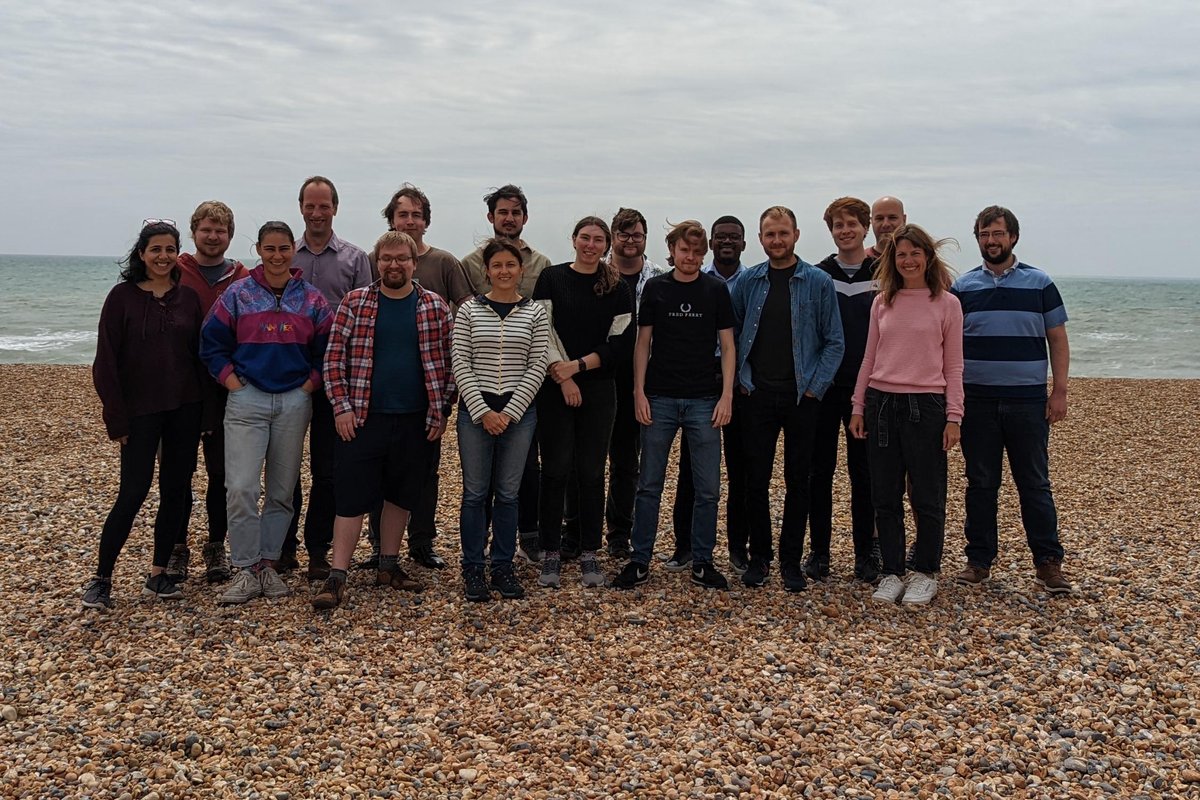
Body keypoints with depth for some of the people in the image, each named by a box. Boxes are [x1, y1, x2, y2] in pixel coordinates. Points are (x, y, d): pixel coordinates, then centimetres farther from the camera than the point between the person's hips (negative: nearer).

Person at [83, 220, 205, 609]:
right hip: (140, 411, -4)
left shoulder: (188, 298, 6)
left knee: (176, 490, 6)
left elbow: (200, 355, 9)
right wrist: (117, 419, -9)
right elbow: (106, 362, -5)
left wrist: (206, 411, 4)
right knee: (134, 491, -6)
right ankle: (100, 579, 7)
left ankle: (158, 574, 18)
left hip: (184, 409, 4)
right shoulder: (123, 297, -3)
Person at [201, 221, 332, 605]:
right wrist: (233, 383, -4)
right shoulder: (237, 294, 2)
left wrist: (309, 385, -2)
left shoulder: (312, 299, 6)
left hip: (295, 401, 2)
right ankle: (247, 570, 0)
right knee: (241, 488, -10)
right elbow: (212, 343, 3)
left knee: (282, 491, 7)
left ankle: (268, 564, 19)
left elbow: (326, 351, 9)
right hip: (247, 400, -2)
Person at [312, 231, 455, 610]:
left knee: (400, 495, 13)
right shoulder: (354, 303, 1)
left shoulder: (435, 307, 3)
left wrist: (441, 410, 1)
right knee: (352, 496, -1)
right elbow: (334, 356, 0)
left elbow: (448, 361, 6)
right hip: (363, 419, -2)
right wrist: (341, 407, -6)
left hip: (415, 422, 2)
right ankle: (337, 577, 5)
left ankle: (388, 565, 27)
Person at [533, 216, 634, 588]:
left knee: (591, 472, 4)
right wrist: (562, 377, -11)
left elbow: (620, 343, 0)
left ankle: (589, 554, 13)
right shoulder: (551, 278, 3)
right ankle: (550, 554, 9)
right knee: (555, 470, 0)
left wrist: (578, 365, -10)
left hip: (598, 390, 1)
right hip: (554, 389, -1)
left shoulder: (618, 288, 6)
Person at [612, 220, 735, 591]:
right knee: (649, 485, 5)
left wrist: (727, 394, -5)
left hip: (704, 400, 0)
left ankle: (702, 562, 15)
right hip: (659, 398, 0)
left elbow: (727, 345, 4)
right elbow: (643, 342, 6)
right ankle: (640, 560, 14)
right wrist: (639, 392, -2)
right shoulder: (655, 288, 5)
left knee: (707, 488, 3)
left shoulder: (716, 289, 4)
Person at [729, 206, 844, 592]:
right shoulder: (747, 282, 4)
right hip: (757, 397, 1)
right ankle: (759, 556, 18)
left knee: (798, 481, 5)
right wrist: (741, 381, 1)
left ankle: (791, 560, 16)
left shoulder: (818, 282, -1)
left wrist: (815, 387, -7)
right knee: (756, 480, 5)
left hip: (801, 398, -1)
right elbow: (732, 336, 10)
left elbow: (834, 342, 0)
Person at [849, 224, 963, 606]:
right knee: (885, 497, 7)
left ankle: (926, 574, 18)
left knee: (927, 498, 3)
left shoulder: (947, 303, 1)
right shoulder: (882, 302, 10)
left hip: (925, 405, -3)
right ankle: (892, 572, 18)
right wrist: (858, 407, 9)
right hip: (881, 403, 3)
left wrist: (953, 416, -5)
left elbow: (953, 365, 1)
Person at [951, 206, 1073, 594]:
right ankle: (979, 560, 16)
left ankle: (1048, 562, 12)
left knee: (1035, 484, 4)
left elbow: (1058, 340, 5)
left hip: (1028, 401, -1)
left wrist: (1059, 392, -3)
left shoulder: (1040, 284, 5)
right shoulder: (963, 287, 7)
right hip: (977, 402, 1)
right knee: (980, 484, 7)